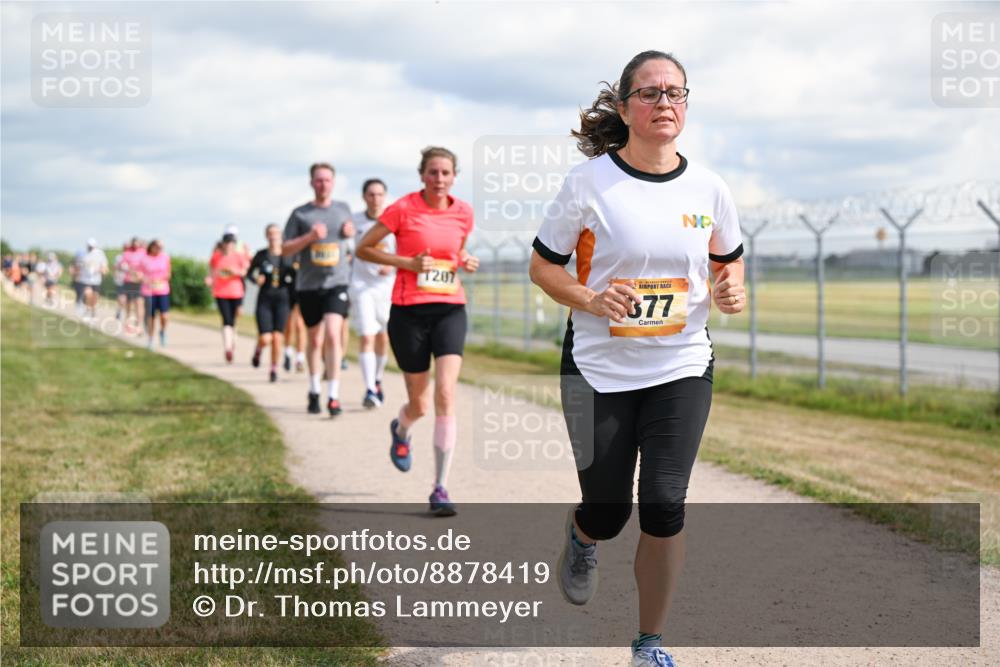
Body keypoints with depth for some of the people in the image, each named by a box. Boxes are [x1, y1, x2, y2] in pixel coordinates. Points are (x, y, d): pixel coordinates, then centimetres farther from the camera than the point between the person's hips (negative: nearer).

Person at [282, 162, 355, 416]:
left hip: (337, 282, -1)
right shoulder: (300, 214, 2)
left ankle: (333, 396, -18)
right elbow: (285, 250, 0)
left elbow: (352, 232, 26)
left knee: (332, 335, -18)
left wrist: (351, 231, 2)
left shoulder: (343, 209, 8)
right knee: (314, 340, 12)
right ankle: (314, 391, 31)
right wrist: (309, 237, -16)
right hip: (308, 284, 1)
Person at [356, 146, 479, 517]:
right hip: (409, 311, -2)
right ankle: (401, 430, 47)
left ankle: (440, 489, -10)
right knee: (419, 405, 6)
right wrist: (407, 262, -13)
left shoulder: (463, 212, 6)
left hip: (450, 309, 2)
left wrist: (466, 262, 2)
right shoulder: (403, 209, -6)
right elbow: (363, 249, -1)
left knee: (446, 395, -16)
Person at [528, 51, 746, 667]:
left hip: (682, 367, 2)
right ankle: (582, 537, 46)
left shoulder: (708, 188, -1)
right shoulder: (591, 181, -9)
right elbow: (543, 265, -2)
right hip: (600, 368, -1)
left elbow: (729, 261, 15)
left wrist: (732, 291, -8)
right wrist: (590, 300, -20)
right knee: (607, 511, 5)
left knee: (664, 505, -8)